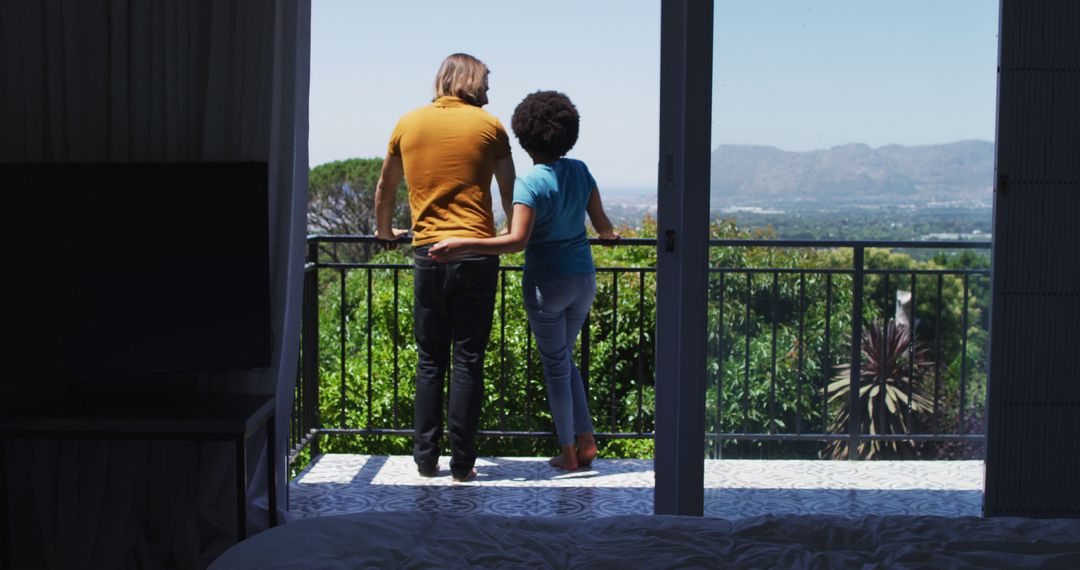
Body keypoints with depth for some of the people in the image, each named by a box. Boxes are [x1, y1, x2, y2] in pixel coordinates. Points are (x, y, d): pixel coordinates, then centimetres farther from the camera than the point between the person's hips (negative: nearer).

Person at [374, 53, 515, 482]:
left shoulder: (408, 124, 9)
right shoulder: (488, 125, 1)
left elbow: (385, 187, 21)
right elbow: (509, 191, 7)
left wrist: (384, 230, 37)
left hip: (427, 254, 2)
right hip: (476, 253, -2)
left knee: (429, 361, 10)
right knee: (468, 361, 2)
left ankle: (426, 458, 12)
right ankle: (462, 462, 4)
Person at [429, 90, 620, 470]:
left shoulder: (530, 183, -19)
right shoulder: (579, 171, 0)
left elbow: (516, 241, -28)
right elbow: (601, 223, 8)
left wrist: (463, 245, -29)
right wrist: (609, 236, 32)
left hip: (547, 283, -6)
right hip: (583, 278, 6)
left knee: (555, 365, 7)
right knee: (563, 359, 21)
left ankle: (568, 453, 16)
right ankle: (586, 440, 17)